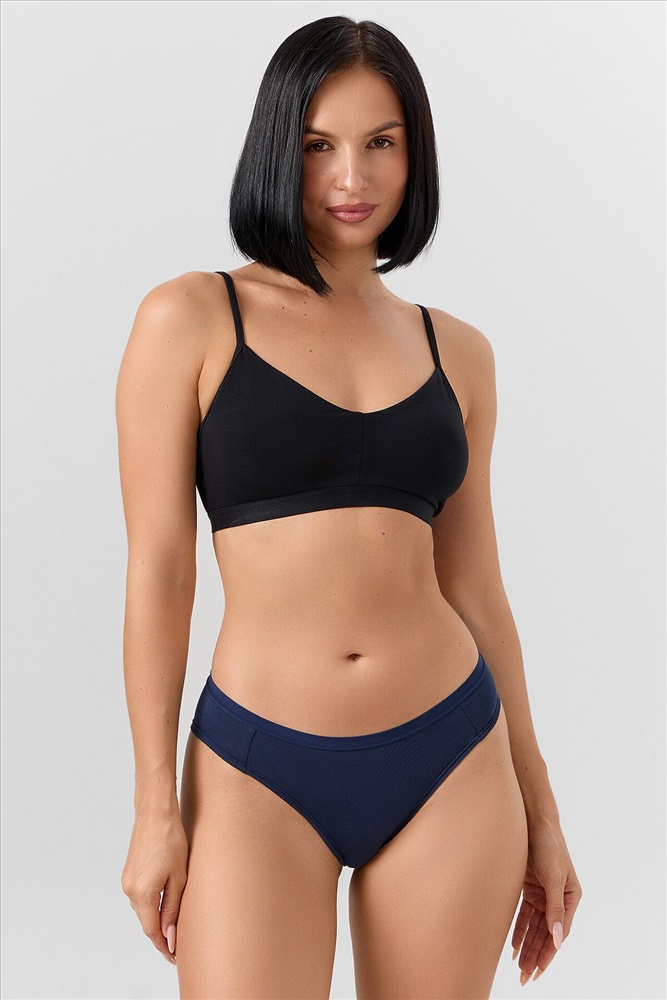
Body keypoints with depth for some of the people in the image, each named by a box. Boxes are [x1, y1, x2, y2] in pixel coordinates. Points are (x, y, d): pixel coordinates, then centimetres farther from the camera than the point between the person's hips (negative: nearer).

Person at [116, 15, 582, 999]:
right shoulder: (190, 319, -2)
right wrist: (156, 805, -4)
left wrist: (540, 809, 12)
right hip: (260, 771, -3)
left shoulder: (457, 352, 7)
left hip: (452, 765, 3)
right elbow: (158, 568, -4)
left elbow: (475, 588, 10)